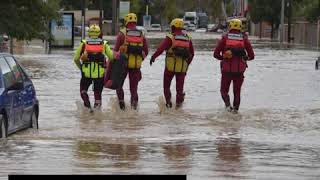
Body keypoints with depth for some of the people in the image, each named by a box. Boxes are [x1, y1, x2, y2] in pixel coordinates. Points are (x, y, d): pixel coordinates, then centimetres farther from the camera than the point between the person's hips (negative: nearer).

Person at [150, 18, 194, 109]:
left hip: (171, 66, -3)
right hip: (182, 67, 3)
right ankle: (179, 102, 1)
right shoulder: (188, 38, 9)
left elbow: (161, 48, -14)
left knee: (166, 85, 12)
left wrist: (153, 57, -5)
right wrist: (187, 63, 24)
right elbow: (192, 53, 16)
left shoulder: (170, 37, -7)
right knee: (180, 86, 10)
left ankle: (168, 102, 3)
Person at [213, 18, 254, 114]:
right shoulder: (244, 39, 1)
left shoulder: (225, 38, -2)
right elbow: (251, 55, 1)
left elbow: (216, 54, -3)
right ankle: (236, 108, 15)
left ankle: (228, 104, -11)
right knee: (237, 90, 18)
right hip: (239, 70, 1)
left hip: (227, 69, -1)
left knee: (224, 89, 12)